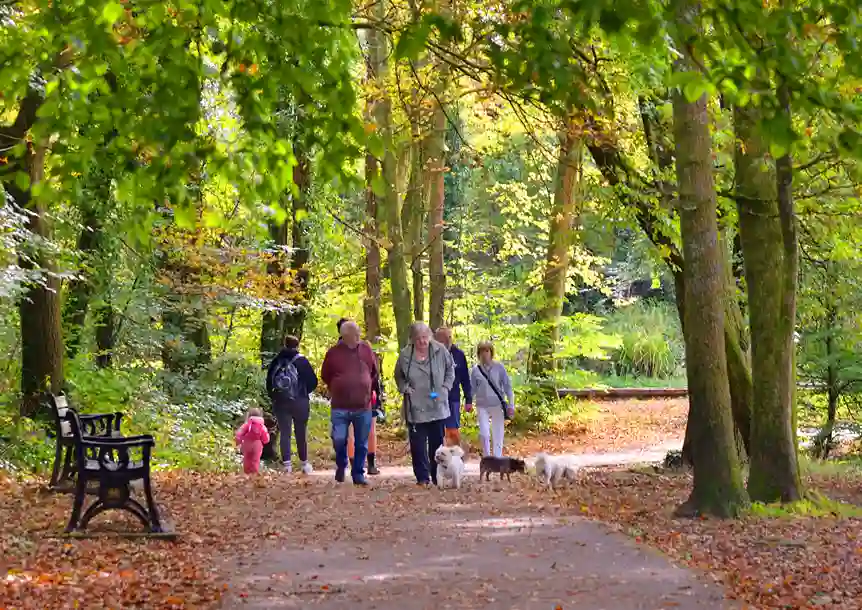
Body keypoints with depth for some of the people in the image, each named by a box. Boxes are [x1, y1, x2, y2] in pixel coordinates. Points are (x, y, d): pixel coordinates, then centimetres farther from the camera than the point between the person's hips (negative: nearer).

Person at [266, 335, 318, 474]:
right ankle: (304, 464, 15)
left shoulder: (276, 361, 2)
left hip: (280, 403, 2)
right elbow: (313, 381, -4)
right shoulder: (302, 361, -5)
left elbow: (269, 382, 5)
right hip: (300, 402, -2)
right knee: (301, 433, 8)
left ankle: (287, 464, -6)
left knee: (284, 433, 2)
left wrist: (273, 397, 15)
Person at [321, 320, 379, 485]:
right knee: (339, 440, -6)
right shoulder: (334, 352, -3)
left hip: (363, 406, 2)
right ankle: (341, 466, 21)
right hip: (340, 407, -2)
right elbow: (325, 376, 10)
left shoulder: (366, 349, 2)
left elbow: (375, 373, 16)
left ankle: (358, 474, 17)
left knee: (362, 443, 5)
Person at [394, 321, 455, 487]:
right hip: (415, 408, -1)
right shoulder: (405, 355, -6)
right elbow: (399, 376, 12)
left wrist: (445, 388, -1)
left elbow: (450, 370, 10)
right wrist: (405, 389, -3)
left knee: (437, 442, 9)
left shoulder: (441, 351, -6)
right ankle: (422, 477, 8)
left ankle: (437, 477, 19)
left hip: (438, 406, 1)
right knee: (418, 445, 0)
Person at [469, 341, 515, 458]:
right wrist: (469, 402, 0)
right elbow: (472, 389, 9)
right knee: (484, 434, -9)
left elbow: (507, 386, 1)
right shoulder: (476, 370, 2)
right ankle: (487, 459, 8)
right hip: (482, 406, 0)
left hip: (497, 405, 0)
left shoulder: (499, 367, -2)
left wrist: (511, 405, -3)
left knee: (498, 435, 2)